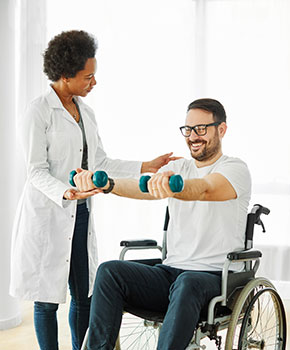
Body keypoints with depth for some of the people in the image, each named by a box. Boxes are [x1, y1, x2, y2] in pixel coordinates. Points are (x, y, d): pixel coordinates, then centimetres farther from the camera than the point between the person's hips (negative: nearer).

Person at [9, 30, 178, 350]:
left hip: (80, 214, 7)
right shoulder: (38, 112, -9)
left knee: (84, 295, 9)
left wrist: (146, 167, 10)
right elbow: (37, 171, -13)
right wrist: (66, 193, -31)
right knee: (48, 297, 1)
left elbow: (100, 163, 14)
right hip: (47, 214, -7)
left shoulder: (85, 112, 14)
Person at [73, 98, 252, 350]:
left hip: (216, 278, -5)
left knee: (187, 284, -39)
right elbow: (145, 187, -6)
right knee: (110, 271, -17)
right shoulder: (178, 169, 15)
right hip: (171, 271, 5)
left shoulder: (236, 169, -3)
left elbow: (205, 189, -27)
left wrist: (173, 186, -49)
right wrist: (103, 184, -27)